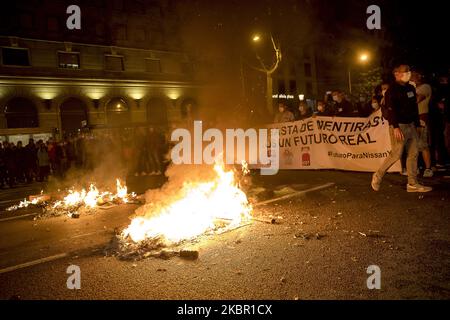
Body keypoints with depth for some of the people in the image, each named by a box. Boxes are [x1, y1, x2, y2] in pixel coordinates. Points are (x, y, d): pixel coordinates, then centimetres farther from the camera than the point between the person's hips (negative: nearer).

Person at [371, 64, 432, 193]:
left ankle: (412, 184, 11)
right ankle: (378, 176, 10)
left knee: (413, 154, 5)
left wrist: (417, 124, 14)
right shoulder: (392, 90, -10)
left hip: (411, 125, 8)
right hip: (399, 126, -8)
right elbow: (391, 109, -18)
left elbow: (414, 107, 19)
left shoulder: (410, 88, 15)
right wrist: (396, 127, -25)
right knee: (396, 154, -7)